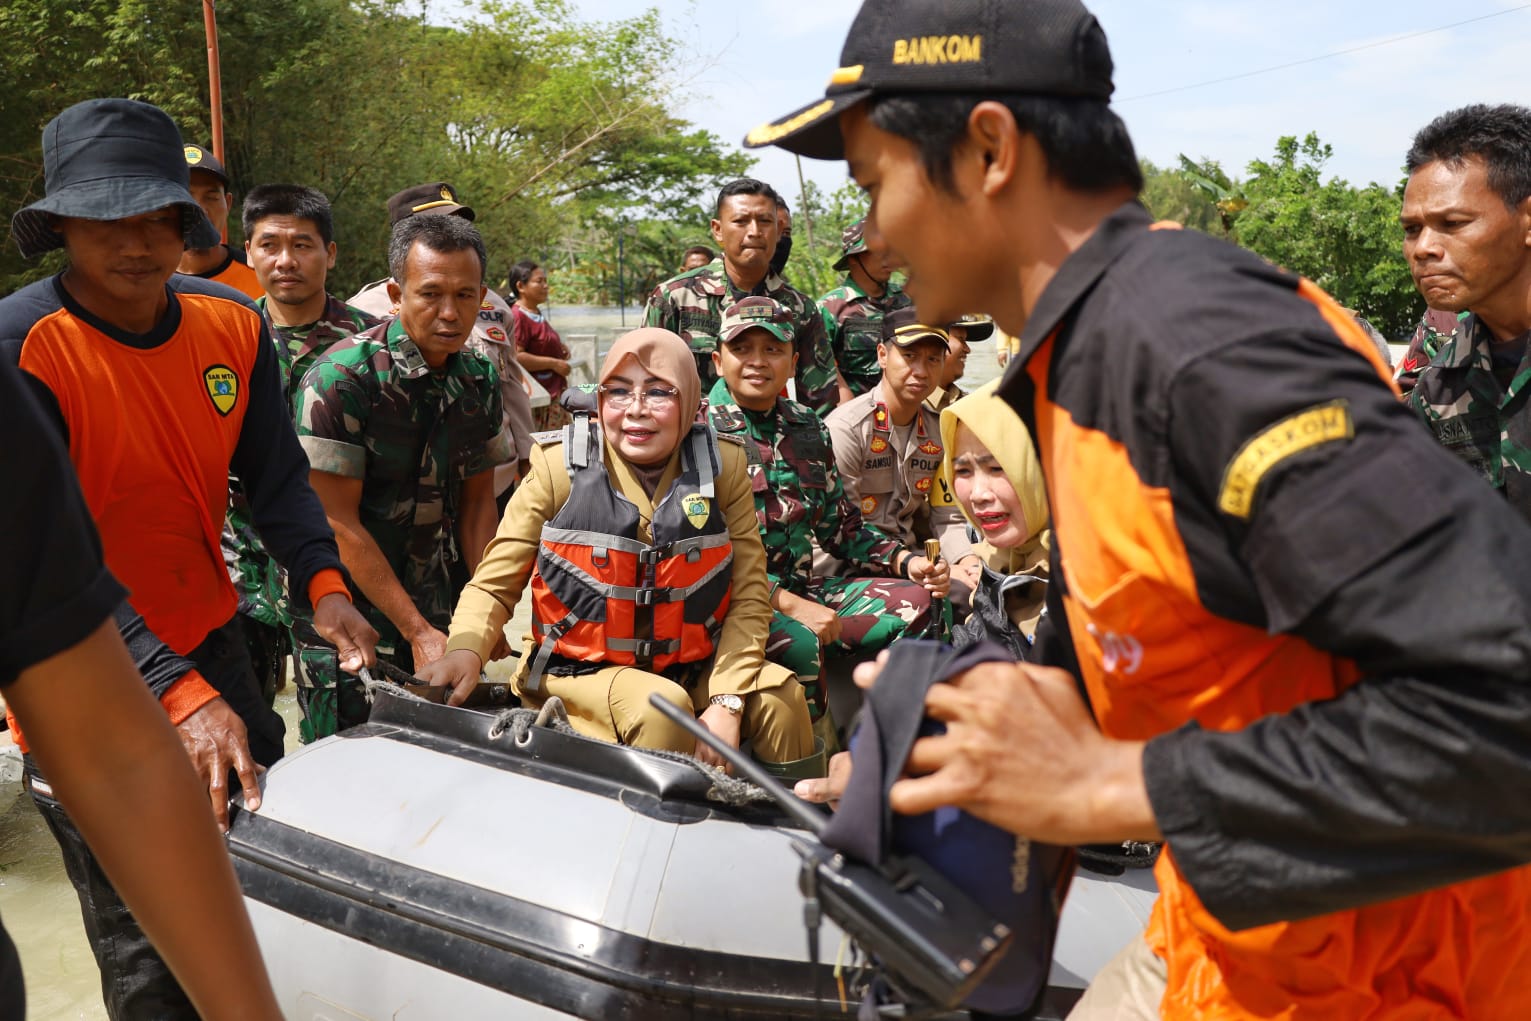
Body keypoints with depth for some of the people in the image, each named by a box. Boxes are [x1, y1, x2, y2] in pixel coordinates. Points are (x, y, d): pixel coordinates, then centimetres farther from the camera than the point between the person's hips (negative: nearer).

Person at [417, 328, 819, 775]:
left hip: (690, 667, 3)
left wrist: (727, 702, -16)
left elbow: (749, 595, -5)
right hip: (578, 670, -2)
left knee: (780, 696, -19)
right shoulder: (560, 467, -9)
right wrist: (465, 650, -28)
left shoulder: (722, 467, -4)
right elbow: (494, 585, -6)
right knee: (661, 707, -30)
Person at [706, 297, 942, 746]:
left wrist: (907, 560, -1)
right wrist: (787, 604, -22)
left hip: (801, 588, 7)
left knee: (915, 601, -9)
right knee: (798, 644, -34)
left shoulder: (809, 430, 14)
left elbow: (841, 527, 18)